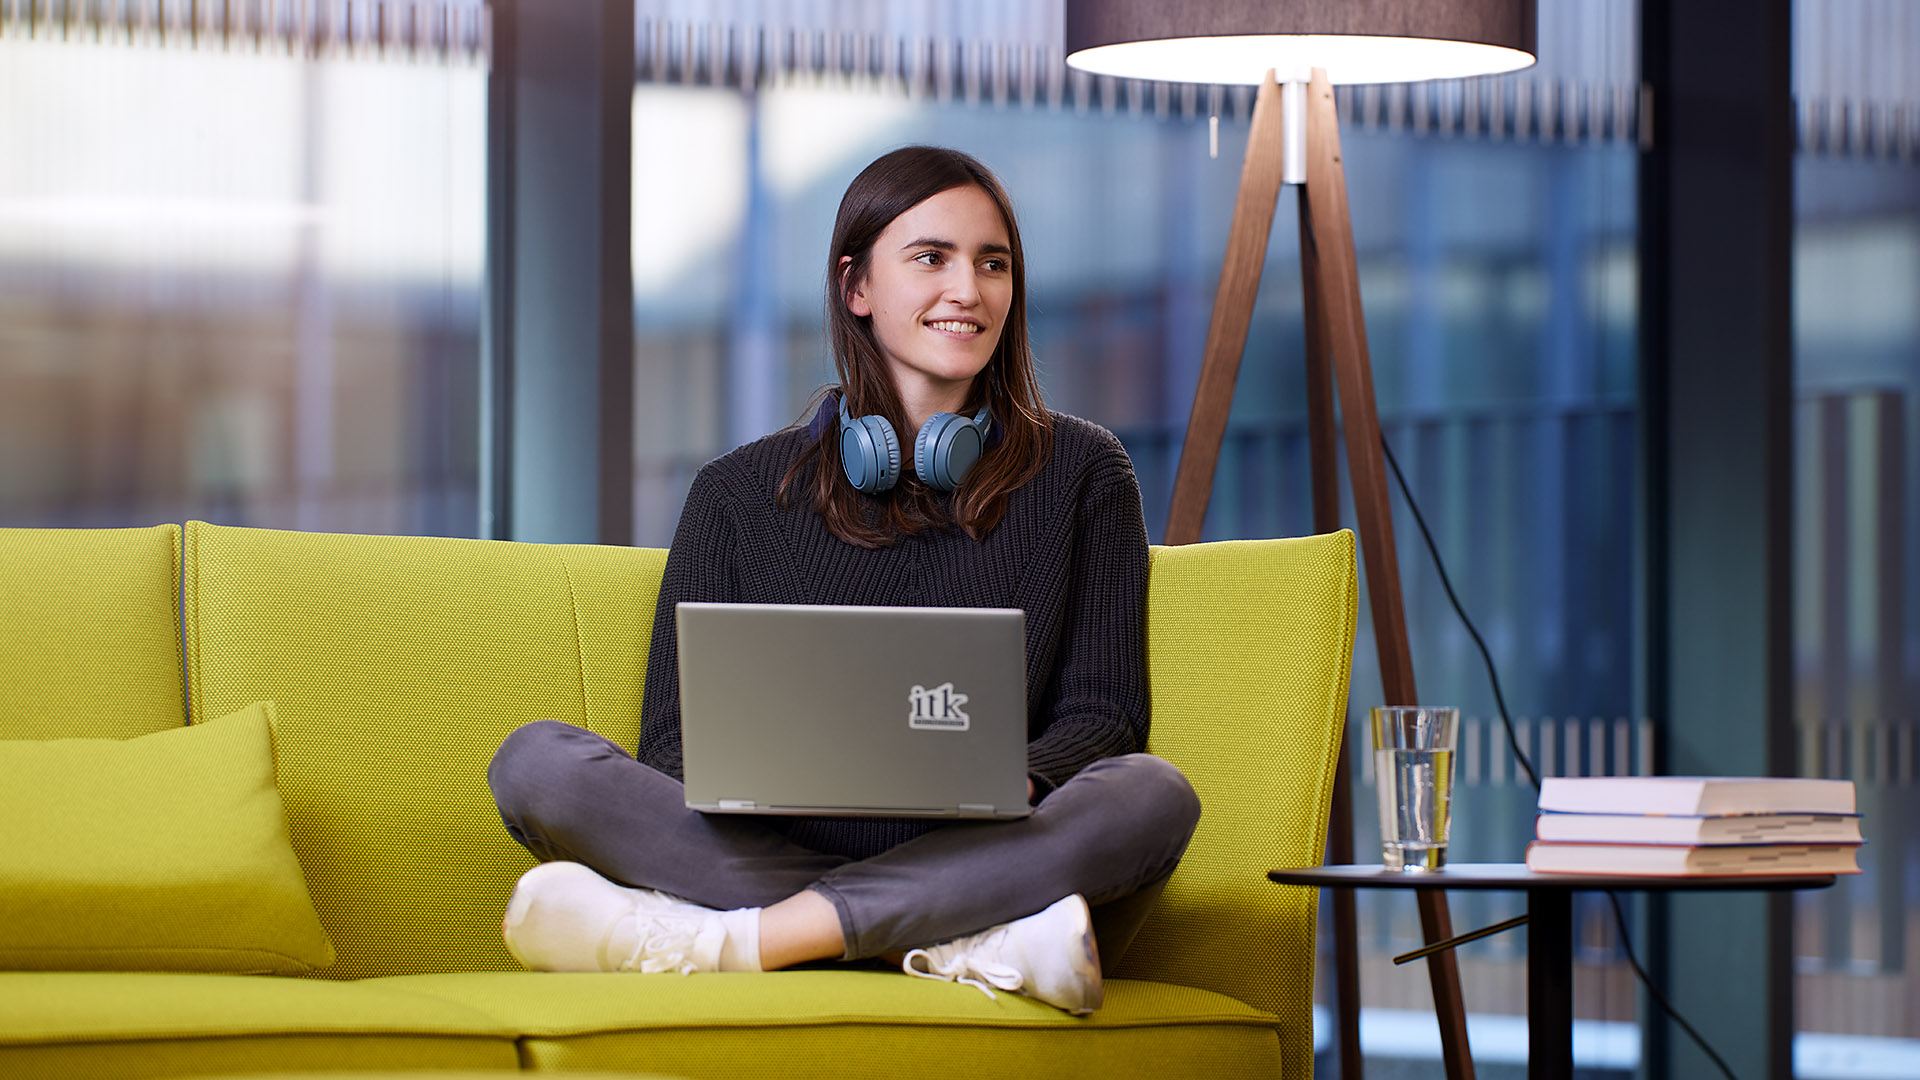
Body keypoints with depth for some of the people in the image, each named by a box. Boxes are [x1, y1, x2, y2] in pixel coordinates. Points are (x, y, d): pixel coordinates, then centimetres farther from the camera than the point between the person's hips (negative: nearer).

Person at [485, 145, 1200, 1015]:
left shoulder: (1080, 471, 16)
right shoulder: (741, 493, 17)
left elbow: (1104, 714, 9)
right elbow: (675, 741, 10)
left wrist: (1011, 781, -15)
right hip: (767, 850, 1)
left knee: (1153, 795, -33)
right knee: (537, 758, -23)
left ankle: (715, 942, -34)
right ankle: (969, 948, -34)